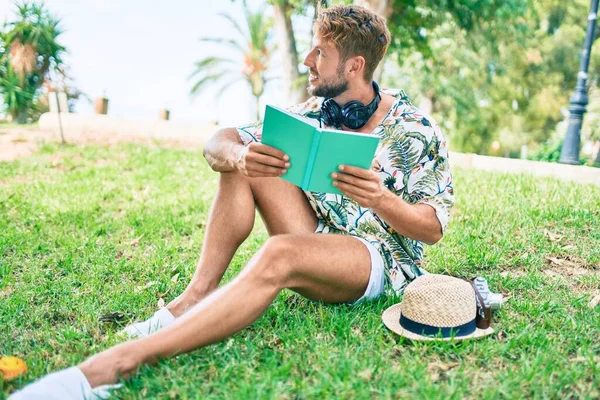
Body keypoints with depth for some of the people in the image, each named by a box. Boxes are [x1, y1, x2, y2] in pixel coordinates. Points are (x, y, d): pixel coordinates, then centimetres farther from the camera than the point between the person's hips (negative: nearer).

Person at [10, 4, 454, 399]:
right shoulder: (314, 112, 5)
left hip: (381, 259, -6)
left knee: (279, 253, -39)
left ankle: (113, 364, -47)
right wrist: (238, 155, -27)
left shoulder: (416, 130, -9)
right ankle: (195, 297, -20)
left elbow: (434, 228, -10)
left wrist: (381, 199, -32)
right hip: (318, 245, 6)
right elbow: (218, 142, -1)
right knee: (241, 164, -10)